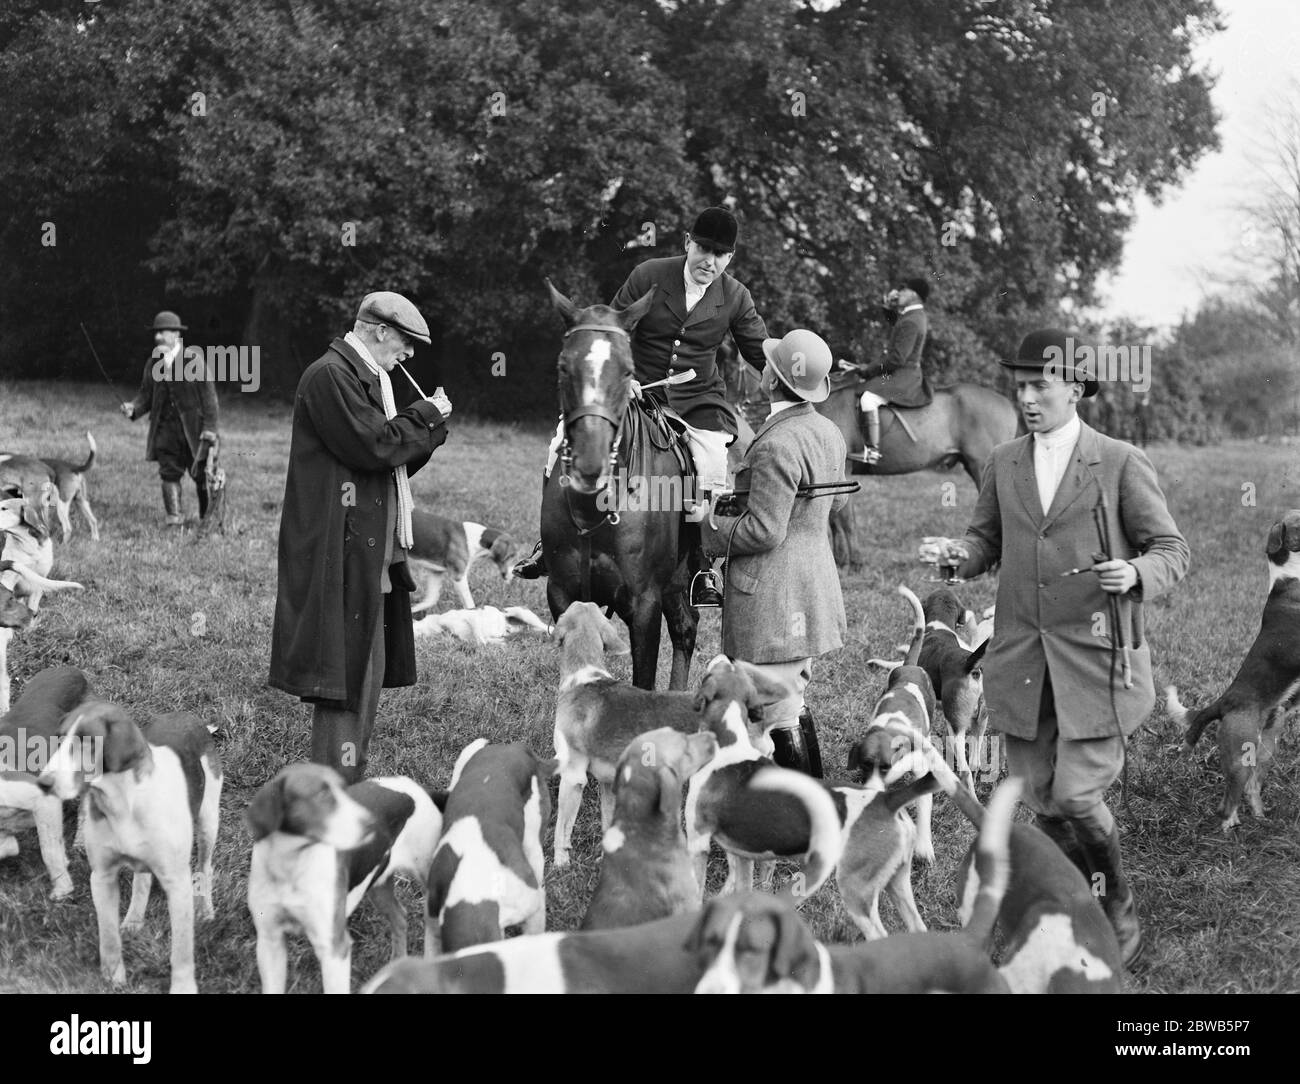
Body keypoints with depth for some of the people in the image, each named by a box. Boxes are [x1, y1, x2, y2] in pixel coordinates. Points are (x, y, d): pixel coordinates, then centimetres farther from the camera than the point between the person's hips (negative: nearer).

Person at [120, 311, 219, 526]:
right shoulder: (153, 363, 8)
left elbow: (208, 393, -7)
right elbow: (146, 393, 11)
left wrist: (209, 427, -13)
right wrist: (133, 408, -12)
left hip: (193, 428, -4)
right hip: (165, 428, 4)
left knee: (202, 474, 4)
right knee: (169, 474, 0)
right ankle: (174, 519, 4)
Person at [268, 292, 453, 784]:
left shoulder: (368, 378, 20)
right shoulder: (329, 377, -13)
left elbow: (395, 458, 21)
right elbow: (373, 446, -21)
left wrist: (430, 422, 6)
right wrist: (426, 415, -9)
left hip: (372, 550, 11)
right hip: (339, 550, -11)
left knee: (368, 669, 13)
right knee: (347, 667, -9)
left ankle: (347, 781, 20)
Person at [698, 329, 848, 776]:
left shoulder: (776, 446, -23)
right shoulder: (828, 432, 6)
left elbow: (764, 532, -23)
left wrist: (714, 527, -8)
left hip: (773, 599, -10)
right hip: (816, 583, 10)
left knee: (779, 714, -2)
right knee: (794, 703, 21)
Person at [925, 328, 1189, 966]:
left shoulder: (1121, 464, -3)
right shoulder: (1004, 464, 9)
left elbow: (1171, 550, 0)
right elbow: (987, 540, 19)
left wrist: (1136, 573, -21)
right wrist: (958, 553, -4)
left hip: (1096, 656, -4)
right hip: (1023, 655, 5)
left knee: (1076, 794, -11)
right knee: (1038, 796, 7)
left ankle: (1120, 913, 12)